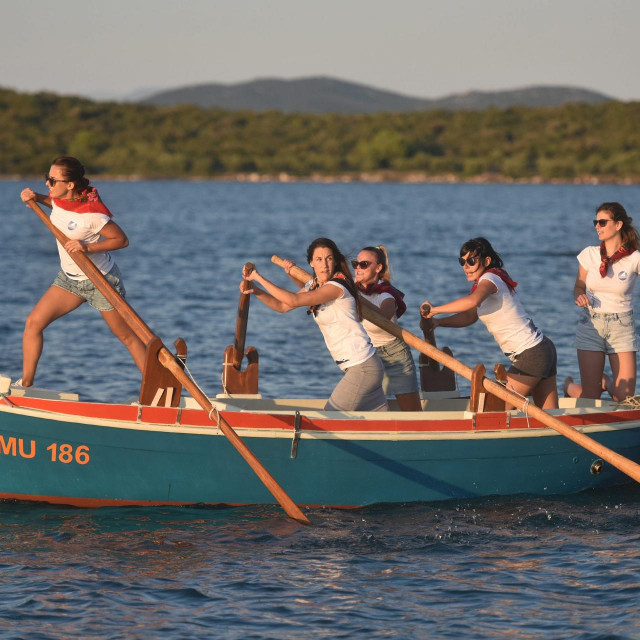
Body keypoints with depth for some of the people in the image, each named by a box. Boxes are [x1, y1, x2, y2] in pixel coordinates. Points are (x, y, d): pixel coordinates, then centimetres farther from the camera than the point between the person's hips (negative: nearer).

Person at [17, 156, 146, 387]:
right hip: (69, 278, 7)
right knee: (34, 322, -2)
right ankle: (26, 384, 8)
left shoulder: (92, 214, -29)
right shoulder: (60, 198, -8)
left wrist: (87, 247, -31)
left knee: (128, 337, 2)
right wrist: (37, 198, 2)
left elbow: (122, 240, -21)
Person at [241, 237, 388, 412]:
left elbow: (293, 300, -26)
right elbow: (282, 306, 17)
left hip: (362, 369, -9)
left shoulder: (337, 286, -17)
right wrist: (256, 291, 1)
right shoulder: (313, 285, 11)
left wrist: (259, 278, -19)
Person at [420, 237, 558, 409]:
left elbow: (472, 301, -36)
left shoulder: (489, 279, -14)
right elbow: (469, 316, 19)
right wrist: (438, 322, 4)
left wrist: (435, 309, -28)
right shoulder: (492, 280, 15)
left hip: (530, 355, -10)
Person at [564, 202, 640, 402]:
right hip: (591, 325, 1)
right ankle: (569, 385, 34)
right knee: (590, 397, -1)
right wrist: (579, 297, -13)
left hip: (622, 326, 0)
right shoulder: (589, 254, -1)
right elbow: (579, 286, 9)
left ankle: (606, 381, 31)